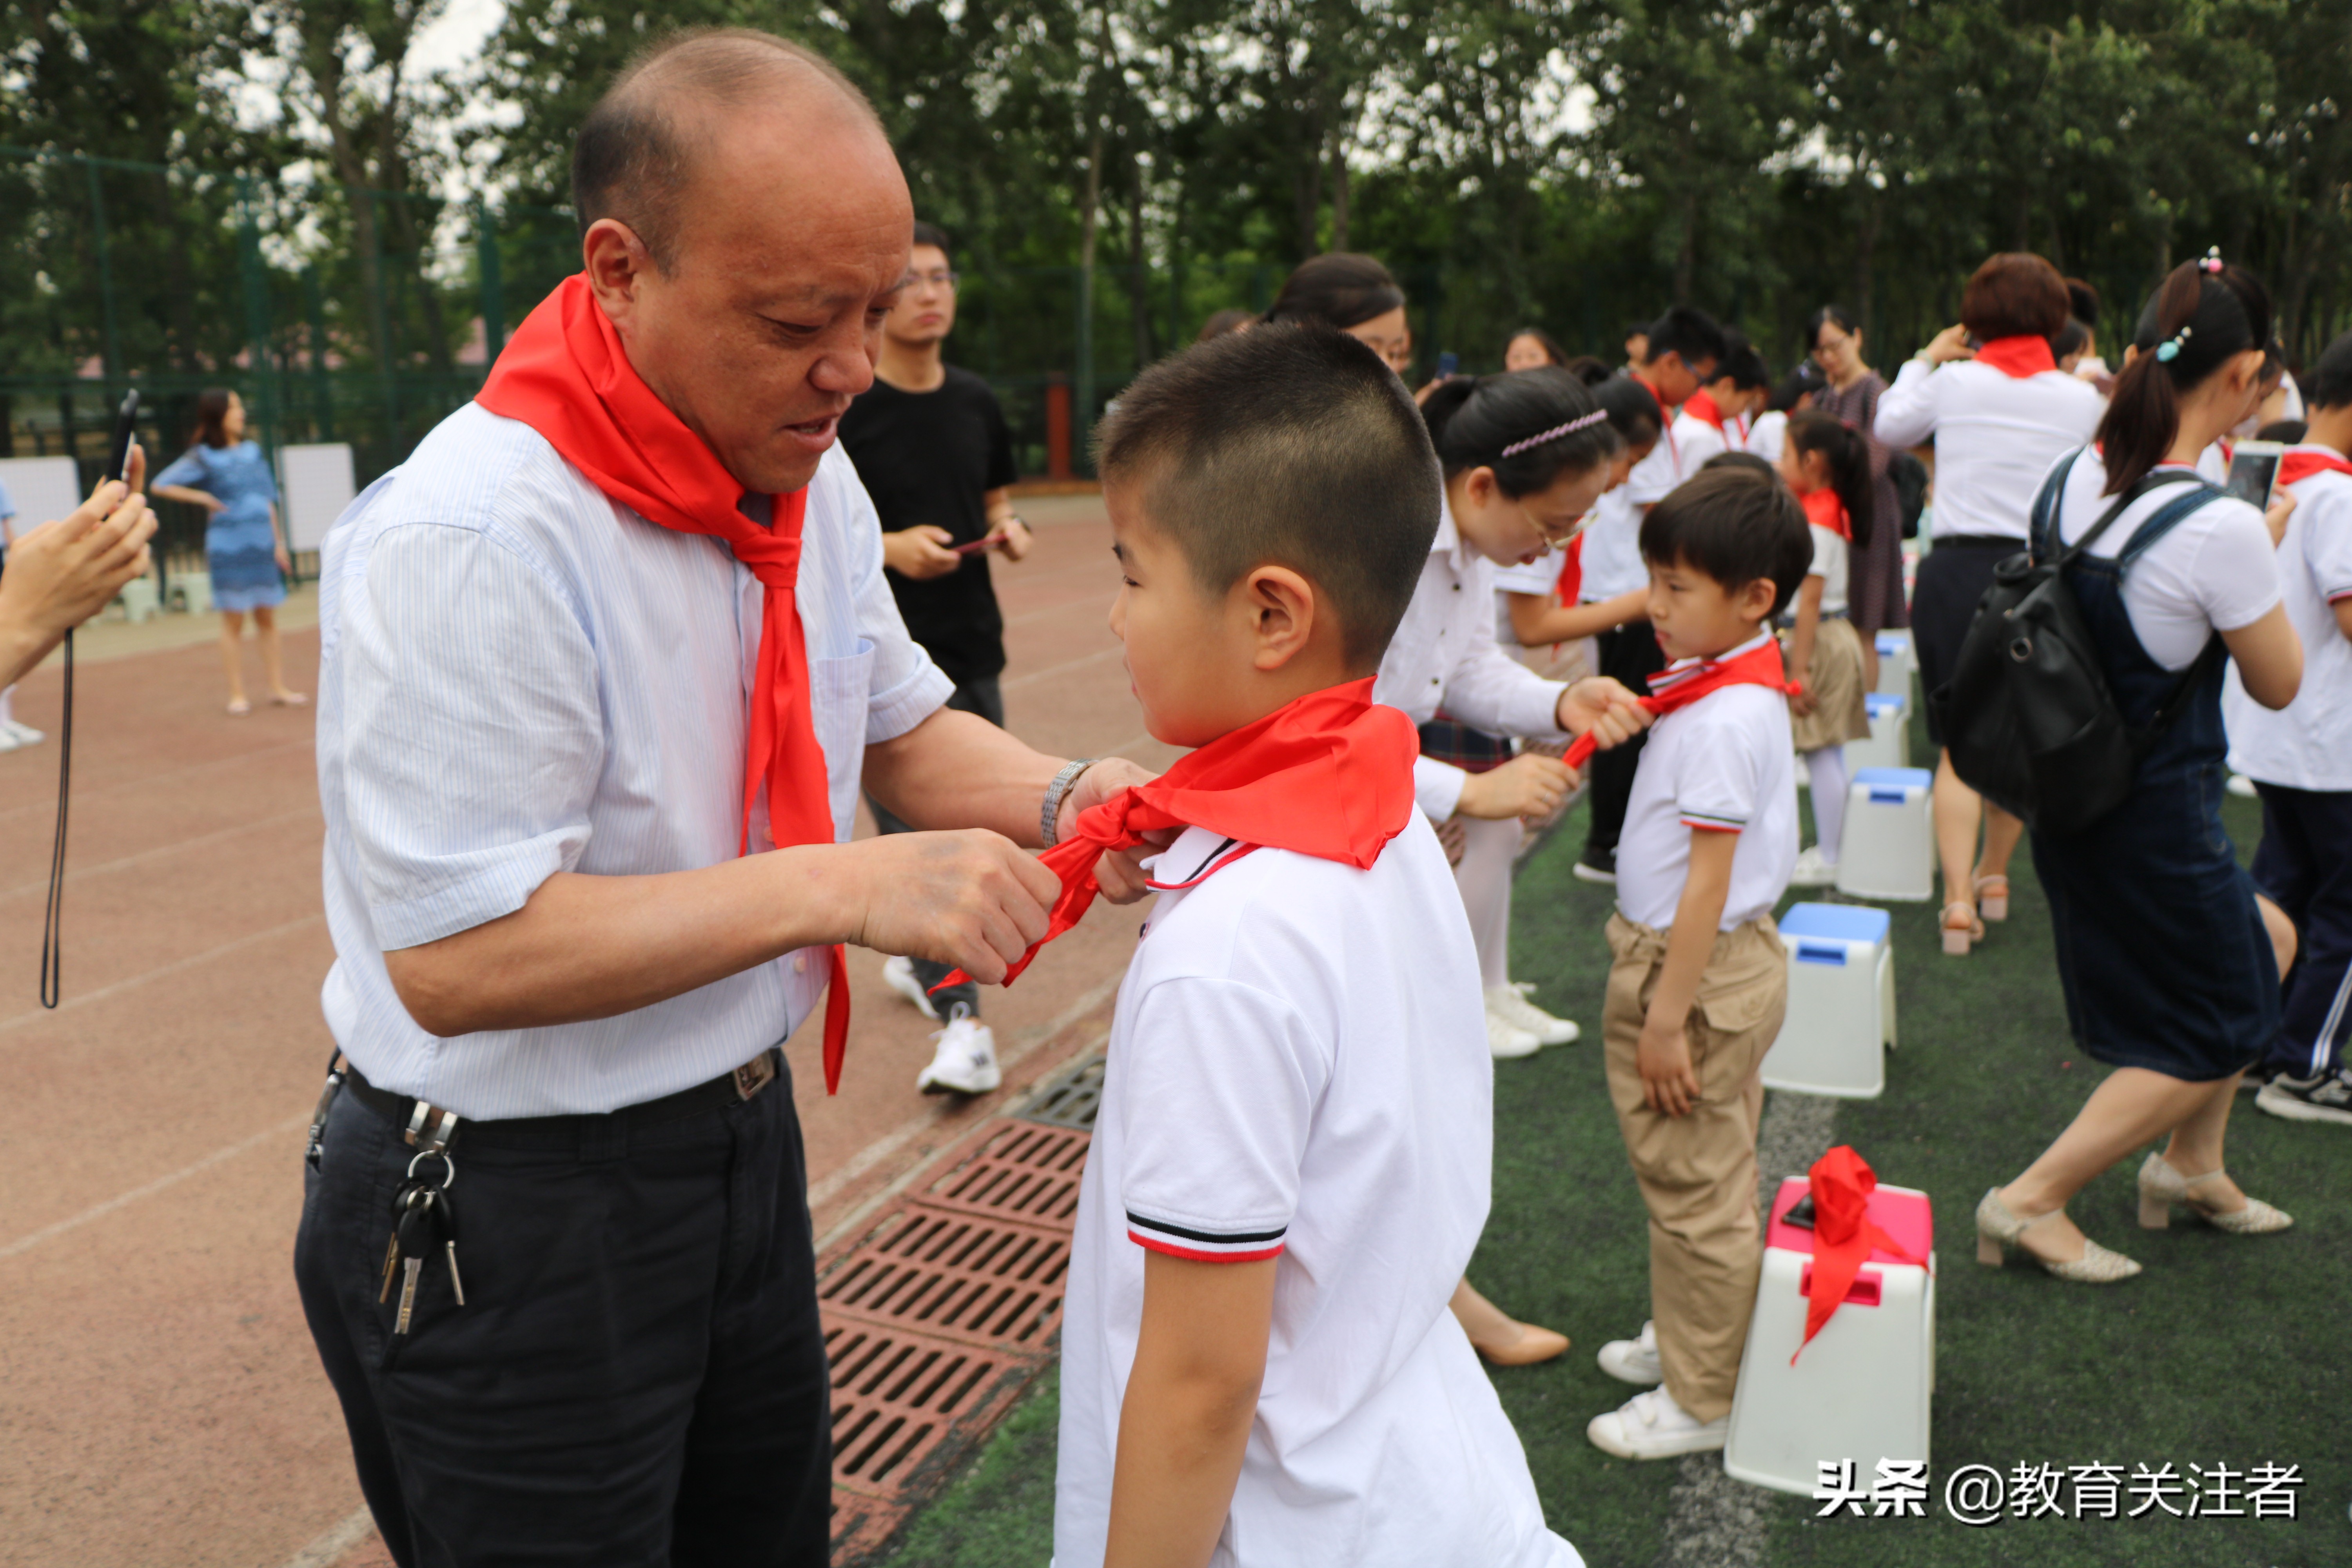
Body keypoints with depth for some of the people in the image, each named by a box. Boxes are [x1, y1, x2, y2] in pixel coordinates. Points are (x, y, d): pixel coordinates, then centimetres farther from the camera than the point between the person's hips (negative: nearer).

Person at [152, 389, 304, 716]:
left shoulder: (253, 451, 10)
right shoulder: (203, 457, -3)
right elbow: (161, 486, -2)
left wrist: (278, 542, 11)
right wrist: (203, 498, -10)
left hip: (262, 545, 4)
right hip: (228, 547, -4)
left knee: (267, 618, 7)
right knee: (234, 621, 0)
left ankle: (278, 688, 11)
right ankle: (237, 694, 5)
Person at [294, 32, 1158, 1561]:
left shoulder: (808, 474, -1)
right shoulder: (469, 543, -28)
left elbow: (901, 727, 10)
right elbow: (455, 960, -29)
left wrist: (1058, 799, -10)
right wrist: (840, 887, -31)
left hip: (742, 1133, 8)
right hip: (503, 1219, -7)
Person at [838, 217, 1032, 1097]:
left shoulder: (976, 401, 11)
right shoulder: (843, 408, -7)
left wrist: (1008, 530, -1)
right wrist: (890, 547, -21)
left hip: (973, 647, 6)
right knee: (913, 832, -11)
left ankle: (914, 959, 36)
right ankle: (962, 1022, -10)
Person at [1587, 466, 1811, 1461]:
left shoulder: (1727, 716, -24)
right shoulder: (1723, 688, 6)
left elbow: (1709, 877, -23)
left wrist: (1667, 1015, -20)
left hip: (1699, 969, -10)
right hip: (1681, 955, 10)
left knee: (1695, 1186, 4)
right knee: (1690, 1176, 23)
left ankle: (1703, 1400, 19)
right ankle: (1684, 1339, 40)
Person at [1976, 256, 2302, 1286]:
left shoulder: (2069, 478, -4)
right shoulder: (2221, 529, -25)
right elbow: (2278, 687, -10)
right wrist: (2268, 555, 2)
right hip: (2160, 813, -8)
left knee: (2256, 952, 28)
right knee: (2215, 1031, 13)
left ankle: (2190, 1164, 40)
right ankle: (2031, 1202, 11)